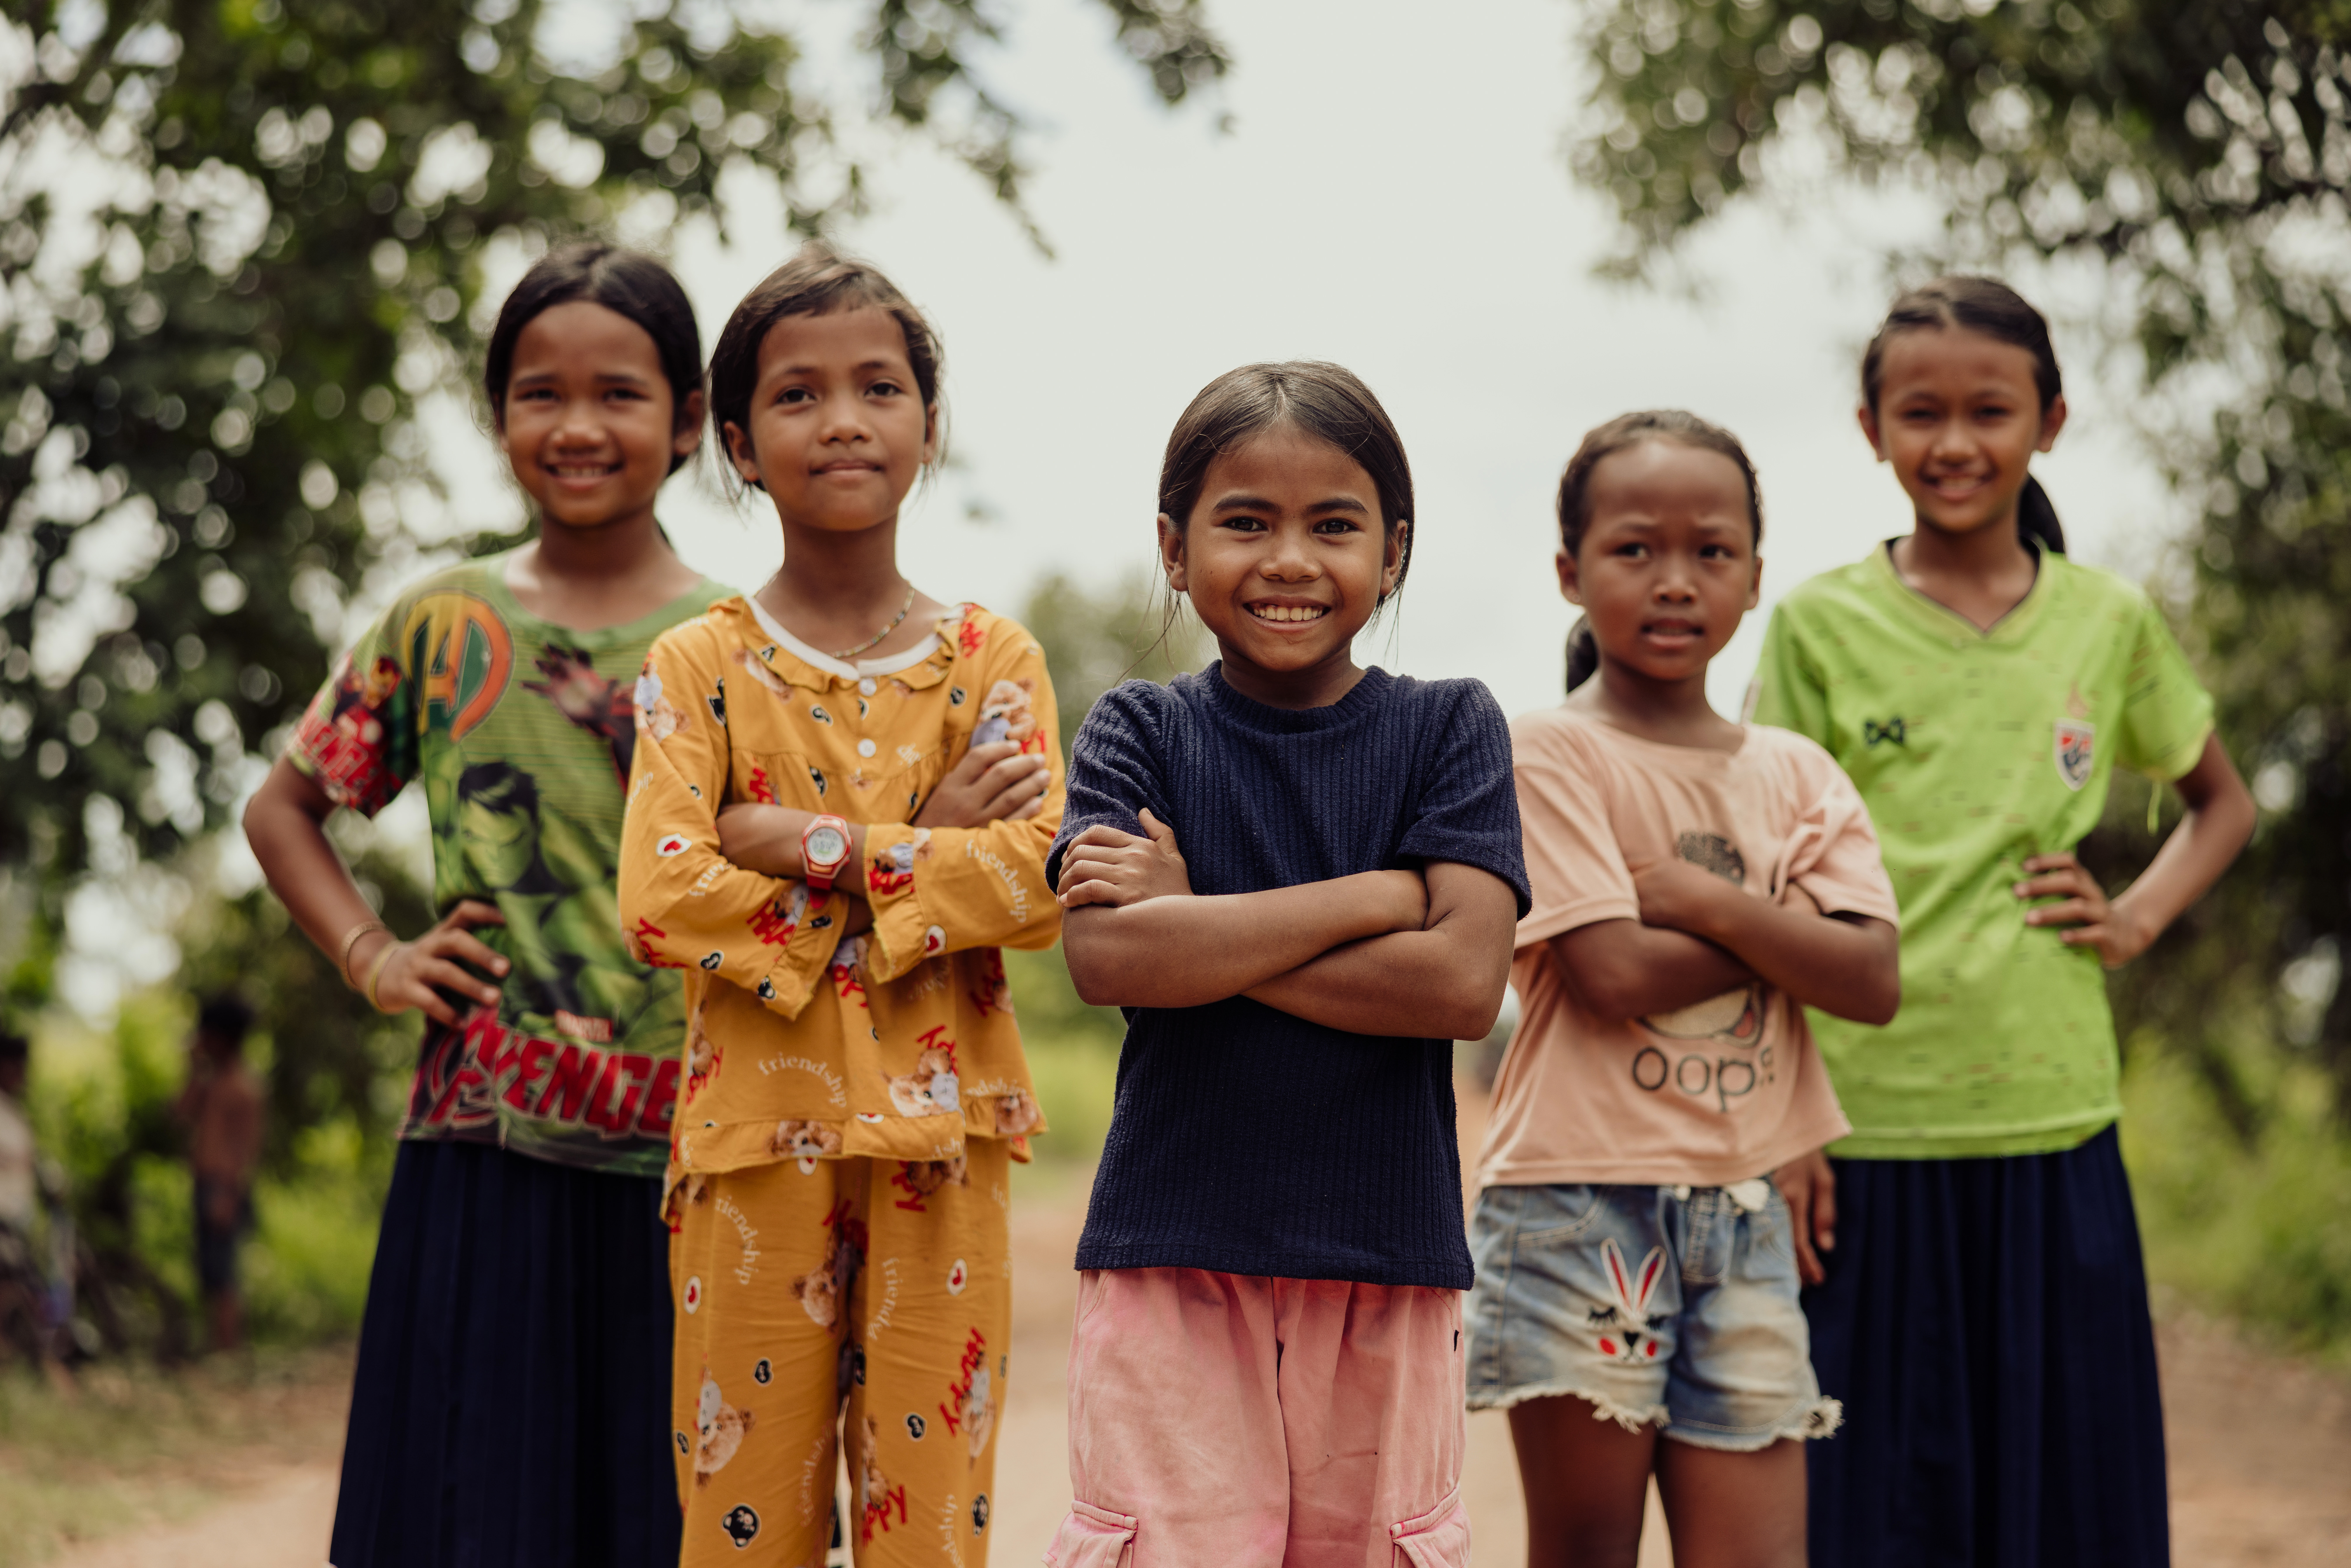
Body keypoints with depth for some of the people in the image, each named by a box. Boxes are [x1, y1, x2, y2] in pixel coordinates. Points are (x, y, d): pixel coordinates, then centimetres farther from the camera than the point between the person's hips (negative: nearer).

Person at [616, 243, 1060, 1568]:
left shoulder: (992, 661, 5)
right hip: (758, 1136, 0)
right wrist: (925, 848, -10)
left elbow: (1038, 885, -10)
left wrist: (813, 843, -14)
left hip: (937, 1135, 1)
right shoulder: (699, 667, 2)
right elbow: (661, 902, -12)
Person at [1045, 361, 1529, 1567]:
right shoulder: (1139, 732, 4)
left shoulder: (1449, 730, 4)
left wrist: (1197, 926, -10)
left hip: (1387, 1252, 1)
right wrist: (1375, 896, -12)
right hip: (1171, 1250, -1)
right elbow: (1104, 957, -13)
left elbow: (1463, 981, -10)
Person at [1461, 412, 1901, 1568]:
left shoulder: (1795, 776, 10)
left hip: (1742, 1207, 4)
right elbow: (1613, 972, -16)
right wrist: (1782, 927, -5)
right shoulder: (1549, 755, -5)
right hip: (1580, 1198, -4)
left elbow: (1871, 983, -2)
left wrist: (1699, 898, -11)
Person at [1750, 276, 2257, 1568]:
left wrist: (2139, 917, 5)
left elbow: (2222, 803, 23)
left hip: (2056, 1133, 2)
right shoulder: (1819, 627, 0)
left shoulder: (2109, 621, 7)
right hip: (1866, 1135, -2)